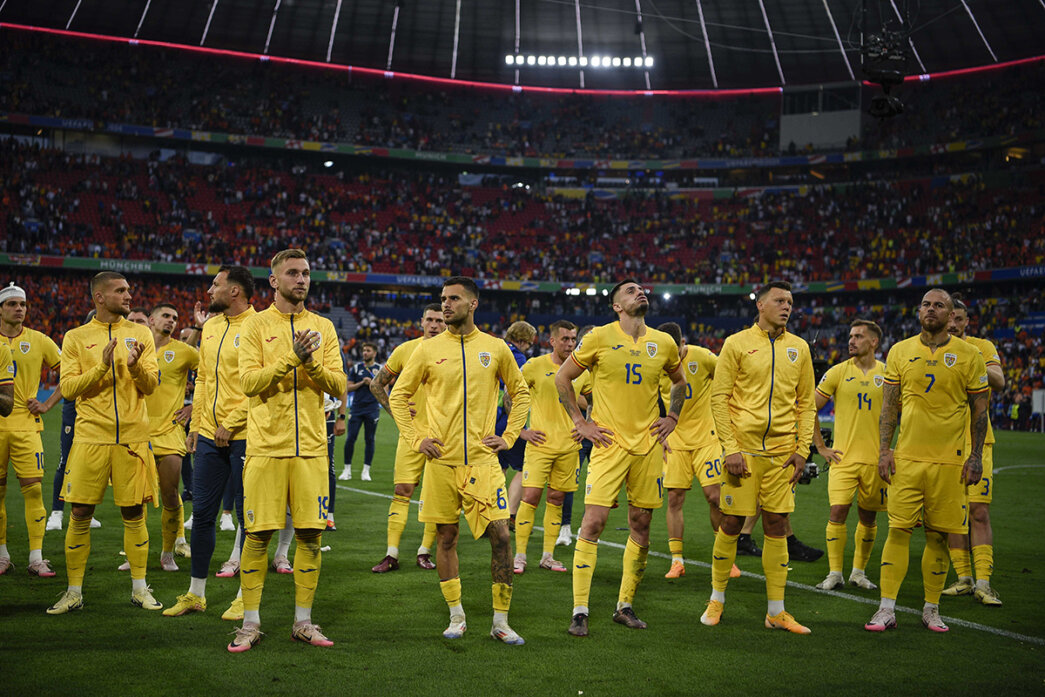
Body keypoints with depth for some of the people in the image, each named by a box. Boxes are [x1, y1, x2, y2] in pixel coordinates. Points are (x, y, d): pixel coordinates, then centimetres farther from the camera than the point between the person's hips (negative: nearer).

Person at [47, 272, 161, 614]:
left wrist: (135, 366, -18)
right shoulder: (76, 337, 6)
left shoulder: (140, 334, 9)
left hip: (132, 437, 1)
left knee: (133, 513, 4)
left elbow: (151, 385, 3)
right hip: (91, 436, -1)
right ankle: (74, 591, 11)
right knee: (80, 514, 0)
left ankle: (139, 587, 15)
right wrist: (102, 367, -16)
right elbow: (67, 387, -3)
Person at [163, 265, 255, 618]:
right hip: (209, 436, 7)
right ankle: (195, 594, 21)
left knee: (247, 516, 3)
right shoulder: (211, 325, 14)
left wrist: (230, 425, -15)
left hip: (243, 437, -7)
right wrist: (196, 425, 15)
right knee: (202, 514, 11)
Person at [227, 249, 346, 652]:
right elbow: (249, 382, -9)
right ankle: (251, 623, 10)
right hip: (267, 445, -3)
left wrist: (312, 363, -12)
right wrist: (291, 358, -18)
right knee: (258, 533, -1)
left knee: (311, 534, 3)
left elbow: (339, 387, 5)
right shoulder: (256, 325, 3)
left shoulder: (323, 327, 11)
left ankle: (303, 621, 14)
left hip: (311, 446, 3)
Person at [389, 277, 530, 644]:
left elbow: (520, 393, 16)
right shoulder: (429, 349, 2)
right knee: (446, 538, 6)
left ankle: (500, 621, 6)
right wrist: (416, 438, 1)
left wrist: (507, 437, 6)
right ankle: (456, 617, 21)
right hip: (441, 462, 0)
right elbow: (398, 396, 10)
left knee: (500, 536, -6)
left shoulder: (495, 348, 4)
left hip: (482, 460, 0)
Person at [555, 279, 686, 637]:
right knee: (593, 522, -11)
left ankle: (625, 607, 21)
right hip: (609, 444, -4)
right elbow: (562, 378, 4)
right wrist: (580, 423, -1)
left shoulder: (663, 343, 6)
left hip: (649, 444, 4)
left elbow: (679, 382, 25)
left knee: (641, 525, 7)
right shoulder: (600, 338, -4)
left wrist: (672, 417, 11)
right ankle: (580, 612, -3)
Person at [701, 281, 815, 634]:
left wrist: (802, 449, 3)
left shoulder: (799, 348, 11)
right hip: (743, 448, -3)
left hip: (782, 452, 3)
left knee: (776, 526, 5)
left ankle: (776, 611, 12)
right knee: (731, 524, 1)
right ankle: (717, 600, 18)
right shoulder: (737, 344, 0)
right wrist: (730, 448, -10)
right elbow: (719, 398, -3)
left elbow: (806, 403, 13)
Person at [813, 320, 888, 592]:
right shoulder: (838, 372, 1)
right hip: (843, 456, -1)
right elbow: (810, 409, 5)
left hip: (875, 457, 2)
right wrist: (820, 447, 0)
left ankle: (859, 572, 22)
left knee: (868, 517, 8)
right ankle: (834, 573, -1)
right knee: (837, 511, -11)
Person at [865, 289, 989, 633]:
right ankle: (887, 610, 1)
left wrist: (976, 456, -2)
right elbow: (889, 406, 9)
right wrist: (884, 450, 2)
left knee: (938, 535, 4)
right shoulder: (900, 351, 7)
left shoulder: (968, 355, 2)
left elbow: (979, 409, 4)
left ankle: (931, 610, 17)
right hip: (906, 459, 1)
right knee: (898, 530, -4)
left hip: (949, 462, -1)